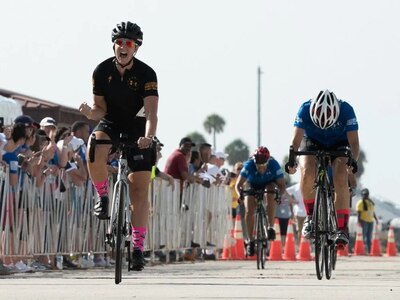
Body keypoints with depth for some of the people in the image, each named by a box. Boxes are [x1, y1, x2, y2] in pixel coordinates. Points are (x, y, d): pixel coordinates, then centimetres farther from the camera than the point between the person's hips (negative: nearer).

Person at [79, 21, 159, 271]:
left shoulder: (146, 73, -21)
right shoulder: (102, 71, -13)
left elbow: (151, 112, -31)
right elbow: (101, 109, -7)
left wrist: (148, 137, -49)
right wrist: (90, 112, -31)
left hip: (138, 128, -1)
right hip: (111, 123, 1)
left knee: (139, 190, -7)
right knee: (95, 151, -35)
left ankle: (138, 248, -3)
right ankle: (103, 197, -9)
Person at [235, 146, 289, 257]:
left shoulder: (274, 165, -32)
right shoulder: (249, 165, -33)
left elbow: (282, 185, -27)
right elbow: (238, 185, -29)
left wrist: (280, 194, -48)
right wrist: (240, 194, -49)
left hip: (269, 185, 0)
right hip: (253, 186, 0)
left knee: (270, 195, -34)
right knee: (249, 211, -17)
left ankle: (270, 227, -28)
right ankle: (250, 240, -1)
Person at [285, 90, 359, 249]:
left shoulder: (346, 110, -30)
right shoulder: (305, 110, -29)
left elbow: (354, 141, -31)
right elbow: (296, 140, -31)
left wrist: (353, 160, -51)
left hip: (339, 145, -1)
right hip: (312, 143, 1)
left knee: (341, 177, -27)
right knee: (307, 172, -30)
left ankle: (342, 228, -24)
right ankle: (310, 215, -12)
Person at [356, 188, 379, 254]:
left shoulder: (371, 202, 18)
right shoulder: (360, 203, -5)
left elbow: (373, 212, 23)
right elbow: (358, 213, -11)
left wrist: (376, 219, 14)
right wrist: (359, 222, -18)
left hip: (370, 222, 7)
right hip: (363, 221, -7)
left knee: (369, 238, 7)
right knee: (363, 237, -10)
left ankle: (369, 251, 8)